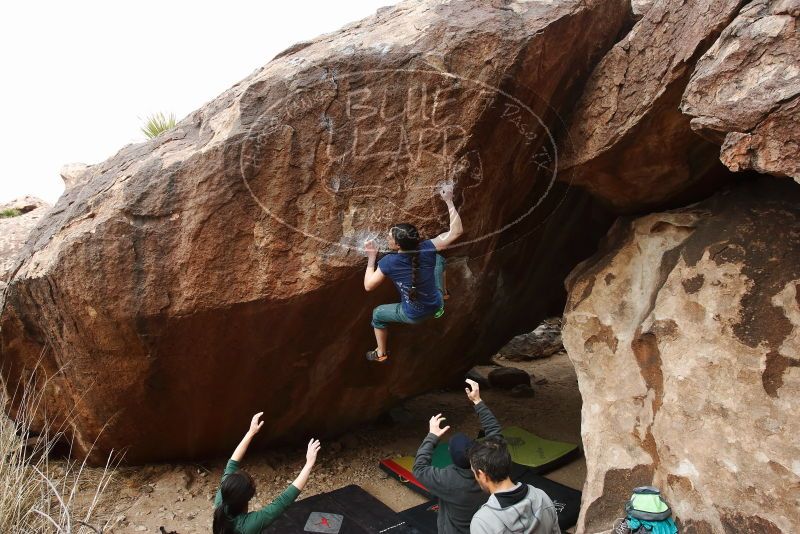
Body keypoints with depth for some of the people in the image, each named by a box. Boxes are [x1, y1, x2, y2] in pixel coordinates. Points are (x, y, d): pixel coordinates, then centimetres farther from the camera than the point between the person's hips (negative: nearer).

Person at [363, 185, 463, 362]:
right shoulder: (426, 250, -25)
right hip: (436, 305, 2)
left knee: (377, 314, 27)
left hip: (414, 316, -2)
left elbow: (368, 286, -15)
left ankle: (381, 354, 43)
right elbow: (456, 231, -18)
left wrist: (371, 258, -8)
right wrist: (449, 201, -13)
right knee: (438, 259, 23)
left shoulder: (388, 262, -29)